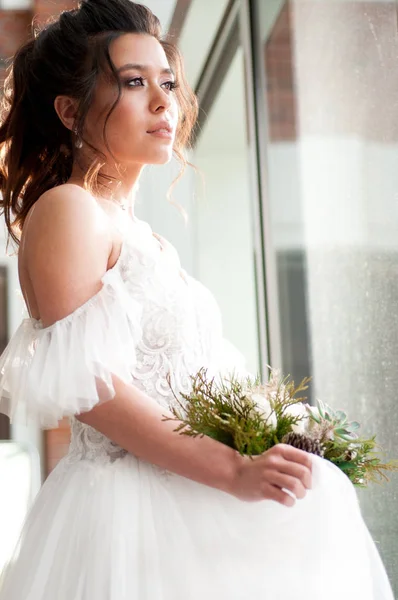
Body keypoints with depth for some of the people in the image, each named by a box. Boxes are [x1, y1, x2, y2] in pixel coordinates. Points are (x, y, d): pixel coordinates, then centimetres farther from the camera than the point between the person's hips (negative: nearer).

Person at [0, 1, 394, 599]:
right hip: (126, 503, -8)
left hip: (186, 500, 8)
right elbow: (83, 384, -19)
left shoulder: (146, 238, 18)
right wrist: (232, 469, -21)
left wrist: (260, 456, 8)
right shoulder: (66, 210, -9)